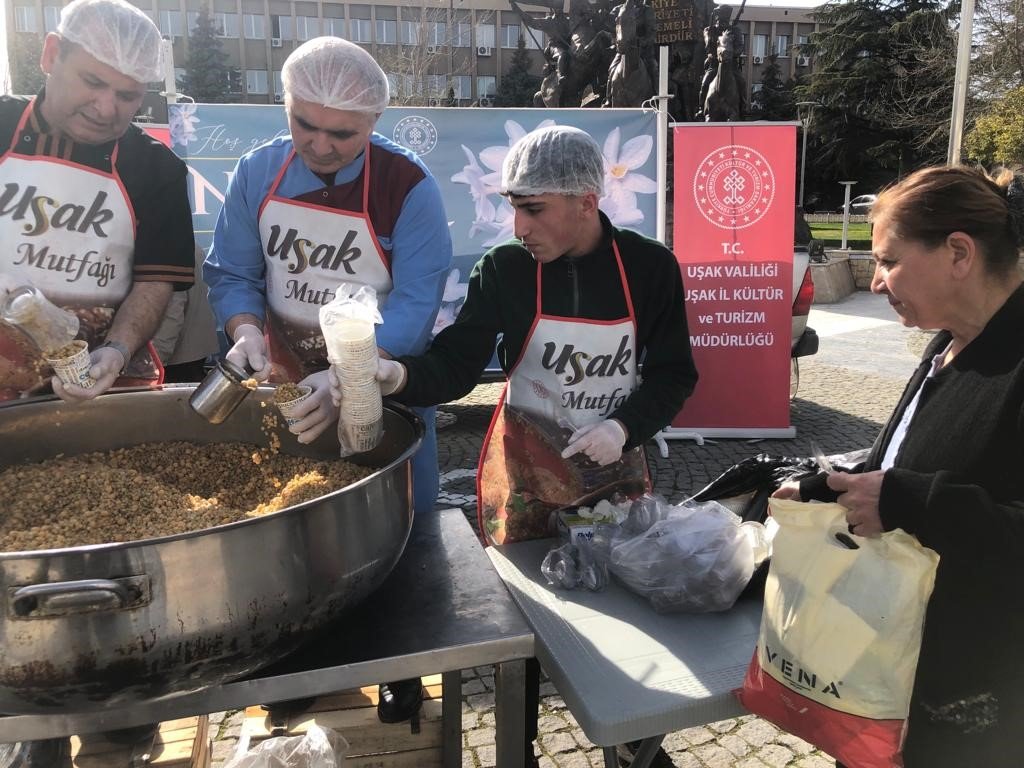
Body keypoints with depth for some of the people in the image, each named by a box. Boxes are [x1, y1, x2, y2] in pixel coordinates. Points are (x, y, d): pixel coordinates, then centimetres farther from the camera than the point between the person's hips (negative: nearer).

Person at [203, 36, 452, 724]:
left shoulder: (409, 187, -16)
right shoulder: (259, 173, -3)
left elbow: (413, 306, -22)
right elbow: (233, 273, 1)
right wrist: (247, 332, -21)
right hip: (285, 382, 4)